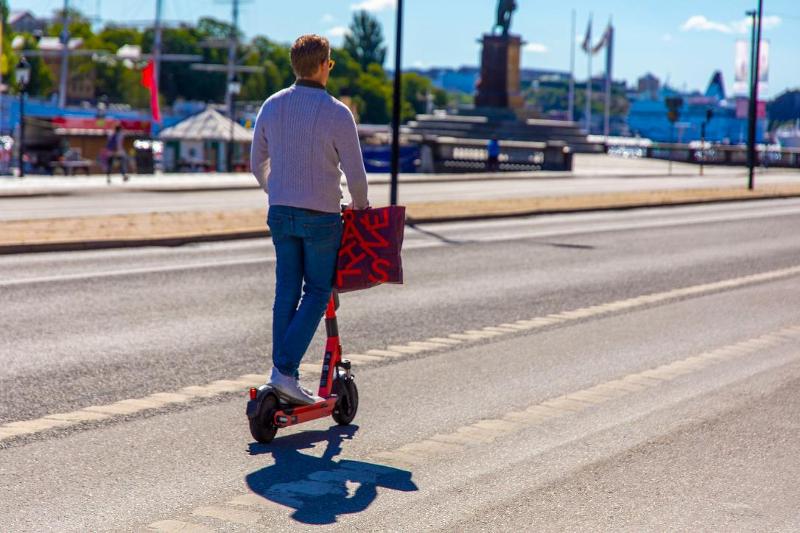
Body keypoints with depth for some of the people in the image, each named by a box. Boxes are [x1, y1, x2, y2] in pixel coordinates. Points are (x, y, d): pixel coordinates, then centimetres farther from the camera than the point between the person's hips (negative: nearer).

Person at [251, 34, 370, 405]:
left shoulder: (272, 106, 2)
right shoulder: (337, 113, -13)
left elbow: (257, 163, 11)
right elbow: (355, 173, -9)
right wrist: (361, 207, 10)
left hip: (281, 212, 5)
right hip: (321, 216, -5)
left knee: (286, 293, 12)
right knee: (317, 294, 5)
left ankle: (282, 371, 13)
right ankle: (285, 371, -5)